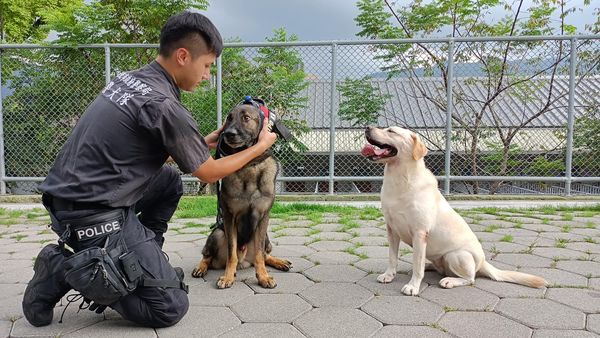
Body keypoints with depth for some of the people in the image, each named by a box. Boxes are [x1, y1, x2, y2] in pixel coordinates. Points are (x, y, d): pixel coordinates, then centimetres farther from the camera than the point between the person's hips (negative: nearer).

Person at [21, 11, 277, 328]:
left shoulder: (127, 79, 7)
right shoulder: (163, 105, -19)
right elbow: (210, 173, -4)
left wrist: (206, 141, 20)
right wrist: (260, 146, 8)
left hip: (70, 195, 10)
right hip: (93, 215, -10)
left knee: (170, 181, 23)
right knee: (171, 306, -6)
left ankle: (145, 261, 20)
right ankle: (63, 270, -1)